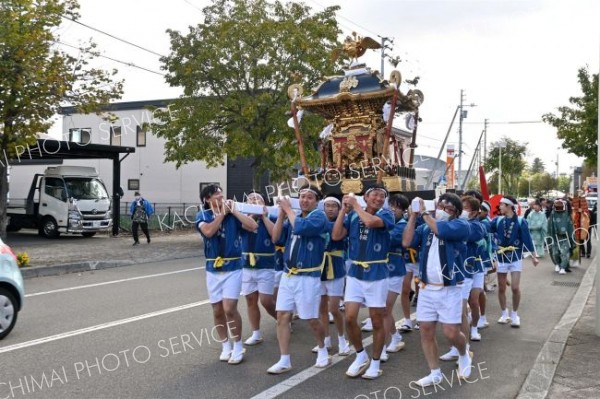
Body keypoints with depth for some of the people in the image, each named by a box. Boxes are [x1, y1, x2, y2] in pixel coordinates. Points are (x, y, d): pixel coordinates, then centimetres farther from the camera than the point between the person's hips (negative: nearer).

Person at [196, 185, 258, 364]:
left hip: (233, 268, -2)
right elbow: (208, 231, -20)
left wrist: (233, 210, -13)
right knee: (218, 311, 9)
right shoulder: (202, 215, 0)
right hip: (213, 270, 3)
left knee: (229, 308, -11)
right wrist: (222, 213, -13)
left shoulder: (233, 213, -2)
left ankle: (238, 346, 7)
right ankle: (226, 345, 27)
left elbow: (253, 226, -15)